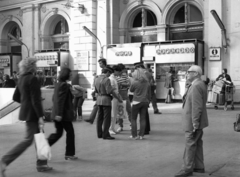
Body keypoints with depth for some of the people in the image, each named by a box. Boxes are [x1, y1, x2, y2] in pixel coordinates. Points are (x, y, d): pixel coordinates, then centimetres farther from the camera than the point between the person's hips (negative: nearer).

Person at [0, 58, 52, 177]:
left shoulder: (21, 79, 10)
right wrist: (40, 117, -20)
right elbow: (35, 100, -21)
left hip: (26, 111, 9)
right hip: (32, 113, -9)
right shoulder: (32, 79, -17)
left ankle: (41, 164, 21)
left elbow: (15, 97, 15)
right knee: (28, 140, -4)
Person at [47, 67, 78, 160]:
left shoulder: (57, 84, 12)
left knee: (58, 132, 16)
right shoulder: (64, 85, -16)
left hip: (56, 113, 9)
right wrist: (59, 114, -23)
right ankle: (69, 154, 12)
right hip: (64, 114, -9)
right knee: (70, 132, 5)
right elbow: (60, 100, -22)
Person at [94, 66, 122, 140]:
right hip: (106, 100, -8)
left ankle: (99, 134, 17)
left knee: (100, 117, 12)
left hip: (99, 99, 8)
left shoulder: (97, 79, 9)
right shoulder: (106, 79, -16)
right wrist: (118, 98, -11)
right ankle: (105, 135, -2)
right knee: (107, 118, -3)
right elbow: (110, 91, -19)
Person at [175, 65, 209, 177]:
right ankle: (199, 167, 24)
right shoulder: (200, 84, 13)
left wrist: (195, 124, -23)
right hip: (196, 122, 10)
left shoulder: (196, 86, -20)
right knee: (197, 144, 15)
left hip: (193, 122, -10)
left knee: (190, 145, -2)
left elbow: (197, 107, -24)